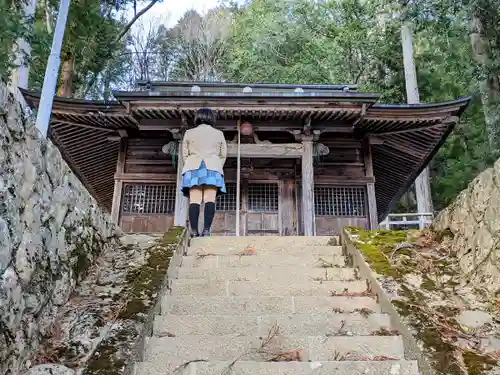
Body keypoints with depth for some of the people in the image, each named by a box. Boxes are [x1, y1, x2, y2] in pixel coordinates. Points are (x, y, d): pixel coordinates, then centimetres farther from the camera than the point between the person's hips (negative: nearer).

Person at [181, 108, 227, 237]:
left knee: (194, 200, -7)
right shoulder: (219, 133, 15)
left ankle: (194, 231, -17)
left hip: (193, 168, 1)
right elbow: (223, 155, 13)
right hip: (213, 168, 0)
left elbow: (184, 154, 12)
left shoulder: (189, 132, 14)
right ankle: (206, 230, -21)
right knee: (210, 200, -8)